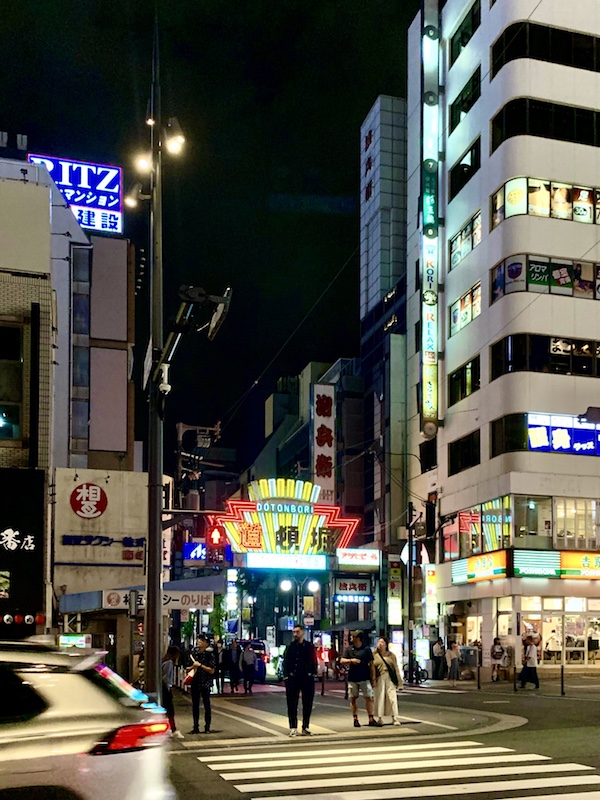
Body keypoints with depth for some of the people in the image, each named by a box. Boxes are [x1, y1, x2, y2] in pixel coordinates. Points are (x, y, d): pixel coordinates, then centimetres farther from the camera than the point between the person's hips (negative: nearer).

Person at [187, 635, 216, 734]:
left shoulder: (209, 654, -9)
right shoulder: (196, 653, 8)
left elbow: (212, 670, -14)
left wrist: (200, 665, -18)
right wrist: (191, 668, 2)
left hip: (205, 683, -6)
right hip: (195, 682, 6)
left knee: (206, 704, 2)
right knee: (195, 705, 9)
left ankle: (207, 727, 9)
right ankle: (195, 727, 17)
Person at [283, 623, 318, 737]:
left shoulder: (309, 646, 5)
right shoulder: (291, 647, 7)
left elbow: (314, 662, 6)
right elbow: (286, 662, 5)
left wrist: (312, 673, -5)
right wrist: (286, 676, -4)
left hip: (307, 678, 0)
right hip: (293, 679, 0)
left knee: (307, 704, 6)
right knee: (292, 705, 0)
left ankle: (305, 727, 17)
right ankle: (293, 728, 6)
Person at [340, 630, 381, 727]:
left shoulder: (366, 649, -2)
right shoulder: (349, 649, 6)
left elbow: (371, 664, 0)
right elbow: (342, 660, 2)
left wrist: (373, 678, -2)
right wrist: (351, 660, -17)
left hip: (365, 678, -2)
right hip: (352, 678, 2)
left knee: (369, 697, -6)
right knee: (353, 699, 6)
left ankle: (371, 719, -2)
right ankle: (355, 719, 16)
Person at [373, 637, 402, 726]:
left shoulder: (391, 655, 10)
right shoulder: (374, 655, 5)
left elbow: (396, 668, 11)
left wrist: (398, 681, 8)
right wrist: (373, 680, -4)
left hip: (390, 678, 1)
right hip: (379, 678, -1)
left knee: (393, 697, -6)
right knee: (379, 698, 2)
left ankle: (395, 718, -3)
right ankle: (379, 718, 14)